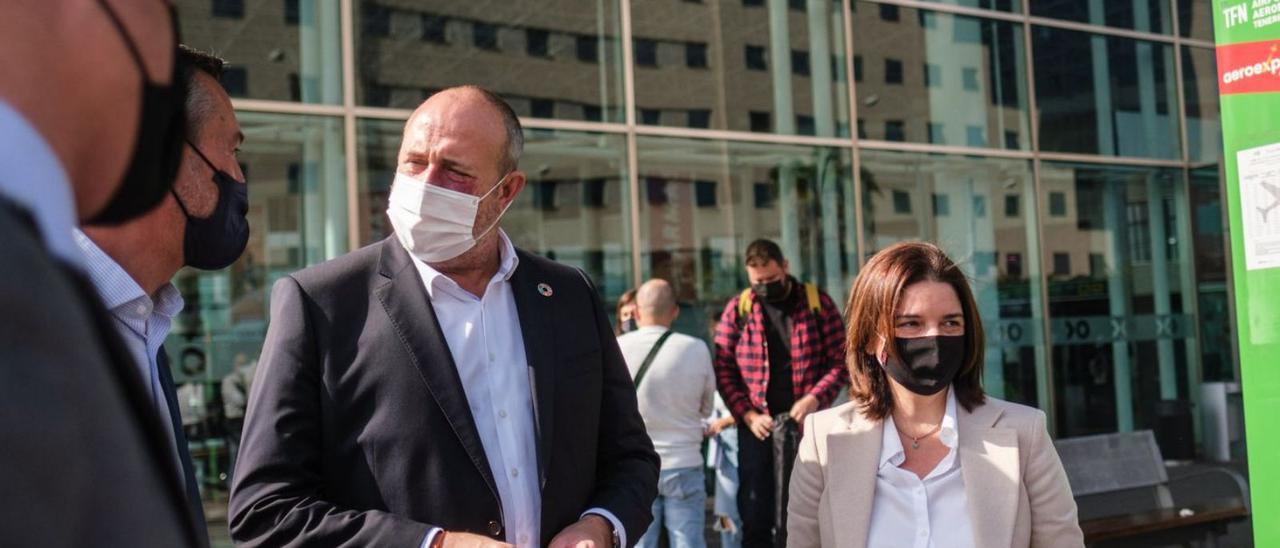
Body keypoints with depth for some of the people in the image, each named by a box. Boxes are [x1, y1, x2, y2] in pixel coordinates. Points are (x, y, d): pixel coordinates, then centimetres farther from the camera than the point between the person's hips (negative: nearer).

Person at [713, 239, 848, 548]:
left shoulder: (818, 304, 3)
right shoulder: (737, 310, 5)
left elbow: (841, 361, 1)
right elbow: (724, 369, 4)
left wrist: (815, 398, -14)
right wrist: (747, 414, -8)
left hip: (805, 424, -1)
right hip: (757, 426, 1)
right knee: (754, 514, 5)